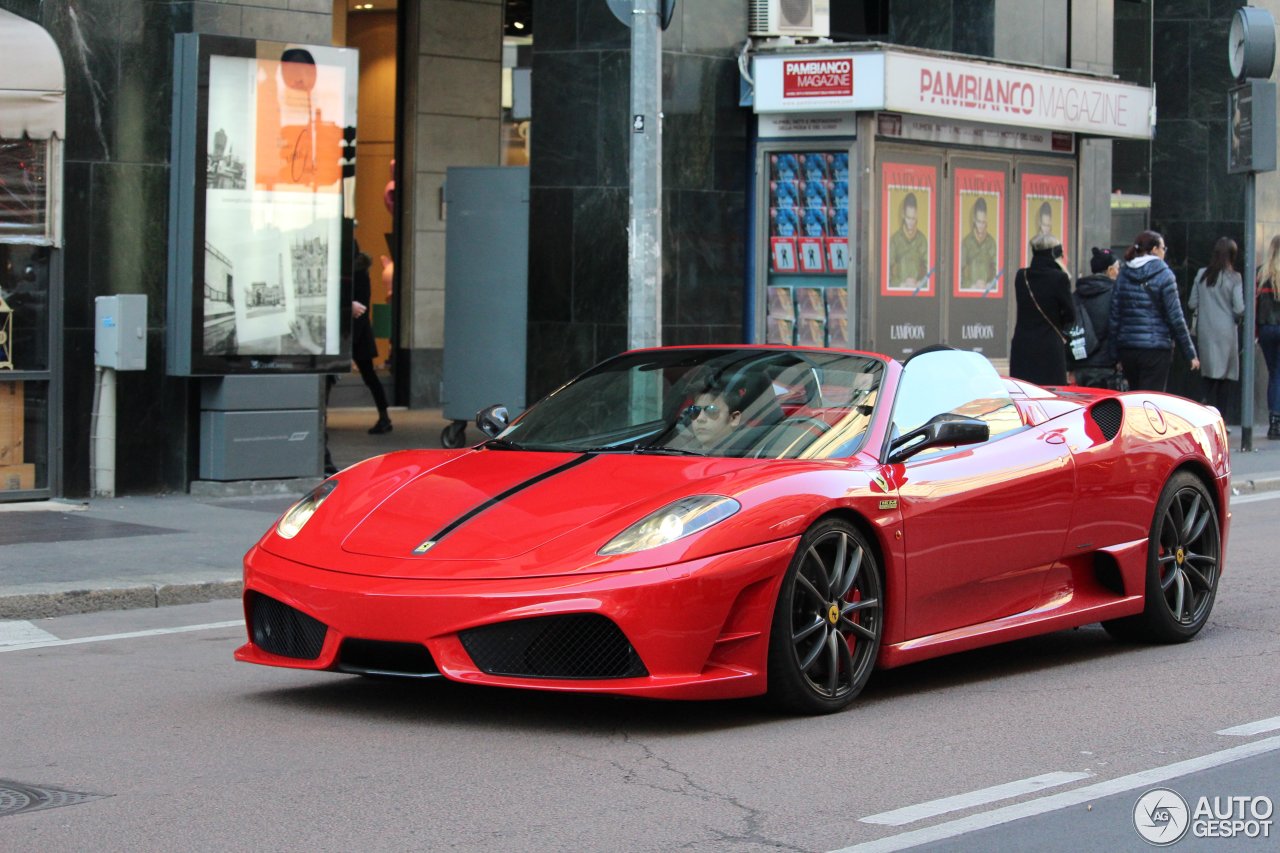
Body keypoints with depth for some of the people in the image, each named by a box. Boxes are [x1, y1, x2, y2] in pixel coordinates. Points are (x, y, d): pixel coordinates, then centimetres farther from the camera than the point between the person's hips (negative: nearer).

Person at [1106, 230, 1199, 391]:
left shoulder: (1123, 274, 7)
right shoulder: (1164, 275, -6)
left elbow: (1114, 317, 7)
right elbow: (1176, 318, -8)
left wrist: (1114, 355, 12)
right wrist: (1190, 353, -2)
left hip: (1127, 348, 5)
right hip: (1156, 348, -5)